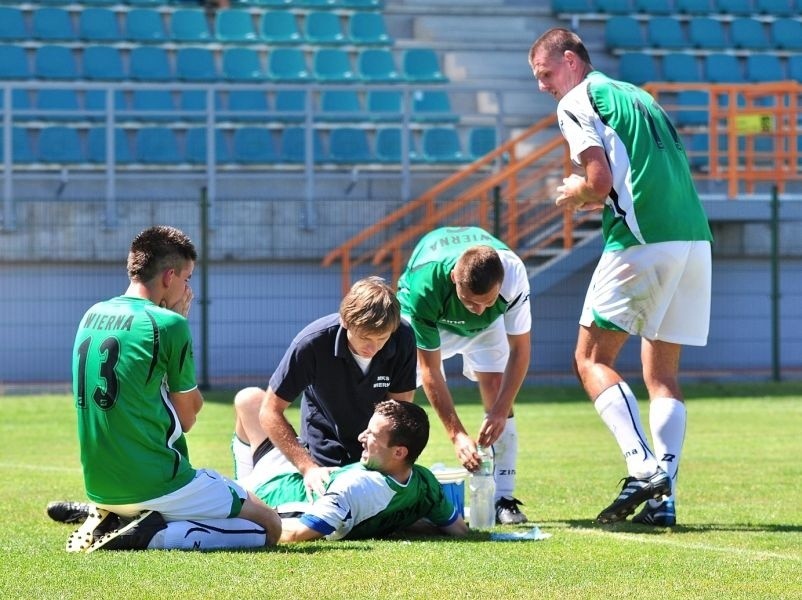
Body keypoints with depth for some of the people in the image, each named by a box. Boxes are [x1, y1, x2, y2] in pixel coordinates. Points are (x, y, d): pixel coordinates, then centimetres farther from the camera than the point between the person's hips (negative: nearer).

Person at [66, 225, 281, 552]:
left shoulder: (92, 316, 10)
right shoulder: (168, 323, -12)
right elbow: (187, 418, -1)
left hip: (99, 485, 8)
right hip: (156, 485, -8)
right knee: (270, 527, 4)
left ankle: (111, 520, 8)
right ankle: (153, 536, -12)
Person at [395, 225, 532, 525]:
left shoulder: (513, 273, -40)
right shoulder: (424, 284, -43)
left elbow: (520, 349, -25)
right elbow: (430, 370, -33)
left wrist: (500, 412, -32)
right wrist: (456, 434, -35)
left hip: (486, 327, 1)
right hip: (426, 316, -1)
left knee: (497, 390, -15)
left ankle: (503, 498, -9)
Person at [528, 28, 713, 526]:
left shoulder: (578, 102, 0)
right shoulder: (636, 96, 25)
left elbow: (600, 182, -10)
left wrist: (575, 194, 11)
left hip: (642, 242, -8)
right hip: (694, 238, 8)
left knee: (592, 359, -1)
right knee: (662, 373, 11)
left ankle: (643, 466, -18)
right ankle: (663, 495, 1)